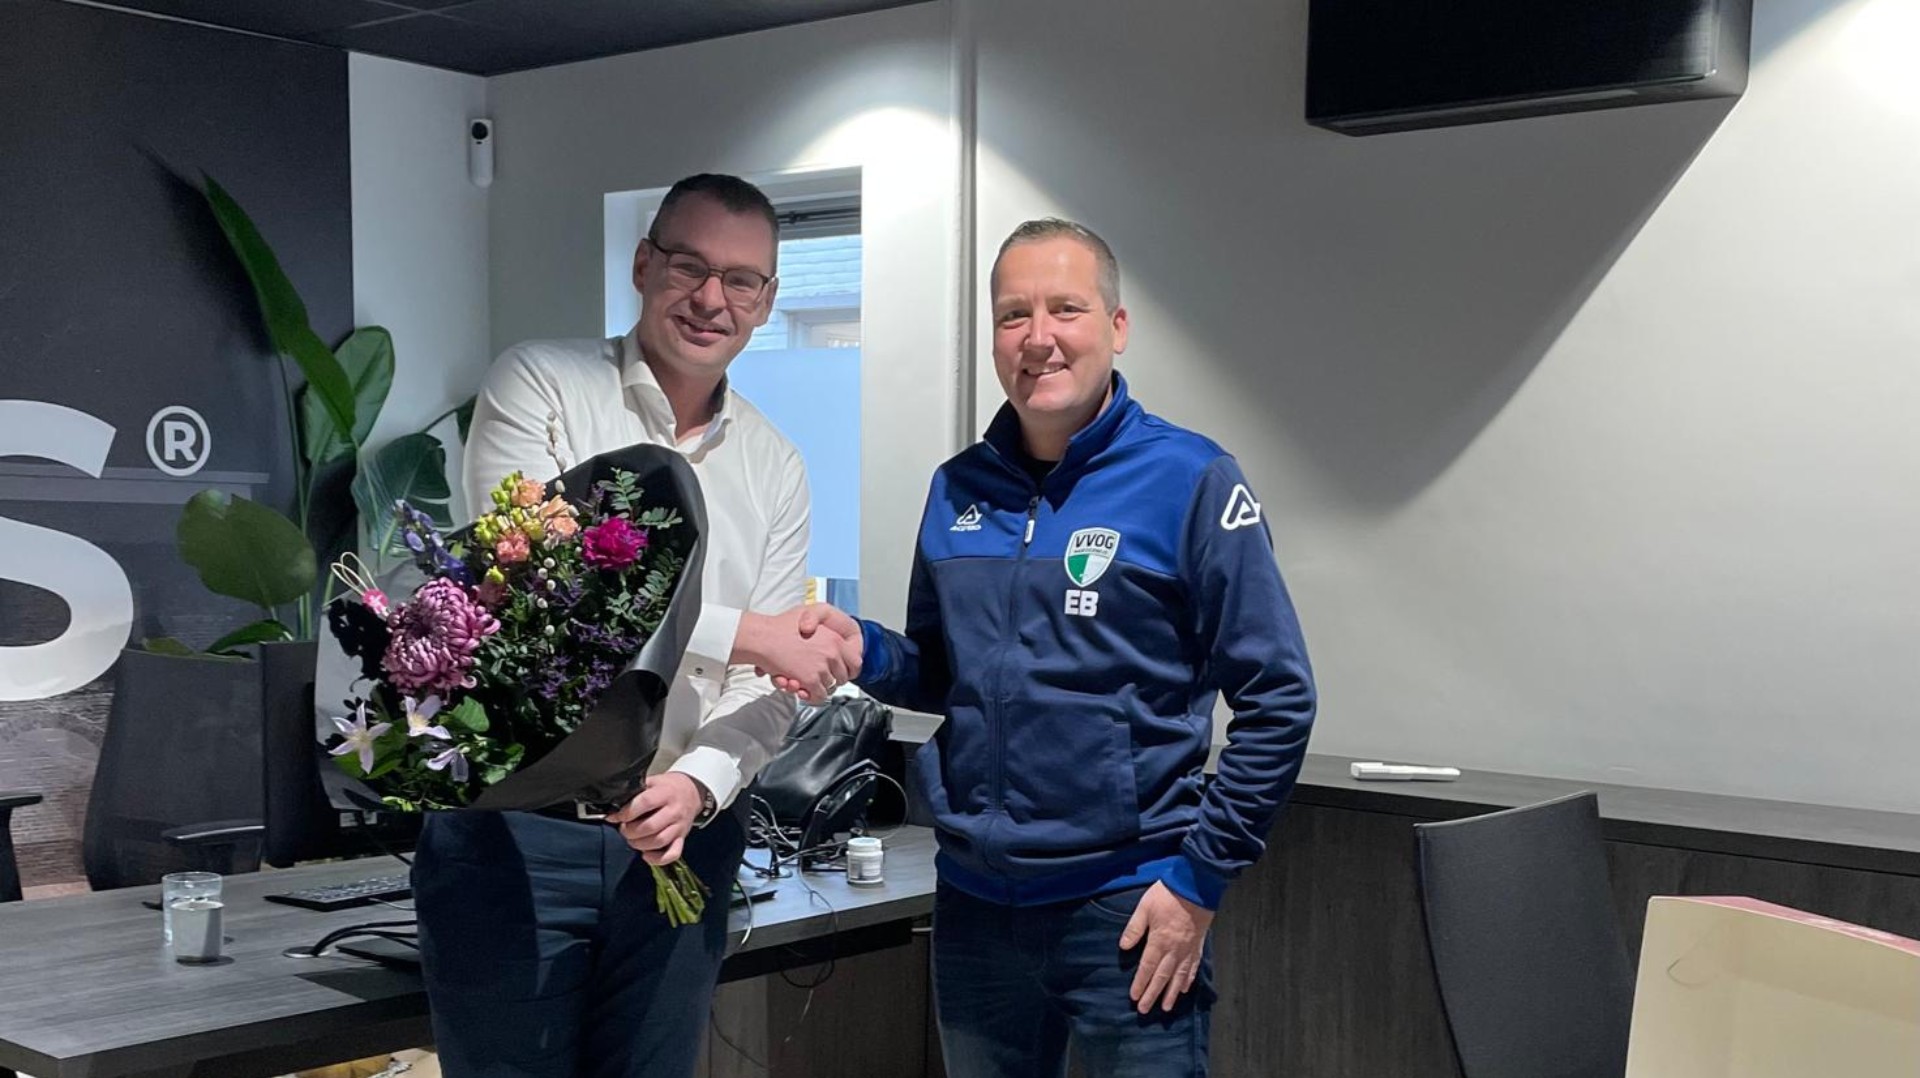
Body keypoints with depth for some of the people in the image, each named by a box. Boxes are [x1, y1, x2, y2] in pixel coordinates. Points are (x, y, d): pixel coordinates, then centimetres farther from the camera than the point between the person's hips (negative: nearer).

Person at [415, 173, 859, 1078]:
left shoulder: (775, 471, 7)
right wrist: (747, 634, -14)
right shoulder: (539, 386, -5)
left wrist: (699, 785, -17)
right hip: (513, 828, -4)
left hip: (679, 837, 4)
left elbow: (769, 693, 4)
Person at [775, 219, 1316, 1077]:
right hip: (974, 899, 5)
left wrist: (1200, 879, -11)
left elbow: (1276, 699, -9)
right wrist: (863, 652, -5)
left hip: (1128, 907, -5)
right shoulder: (958, 489, 6)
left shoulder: (1188, 480, -9)